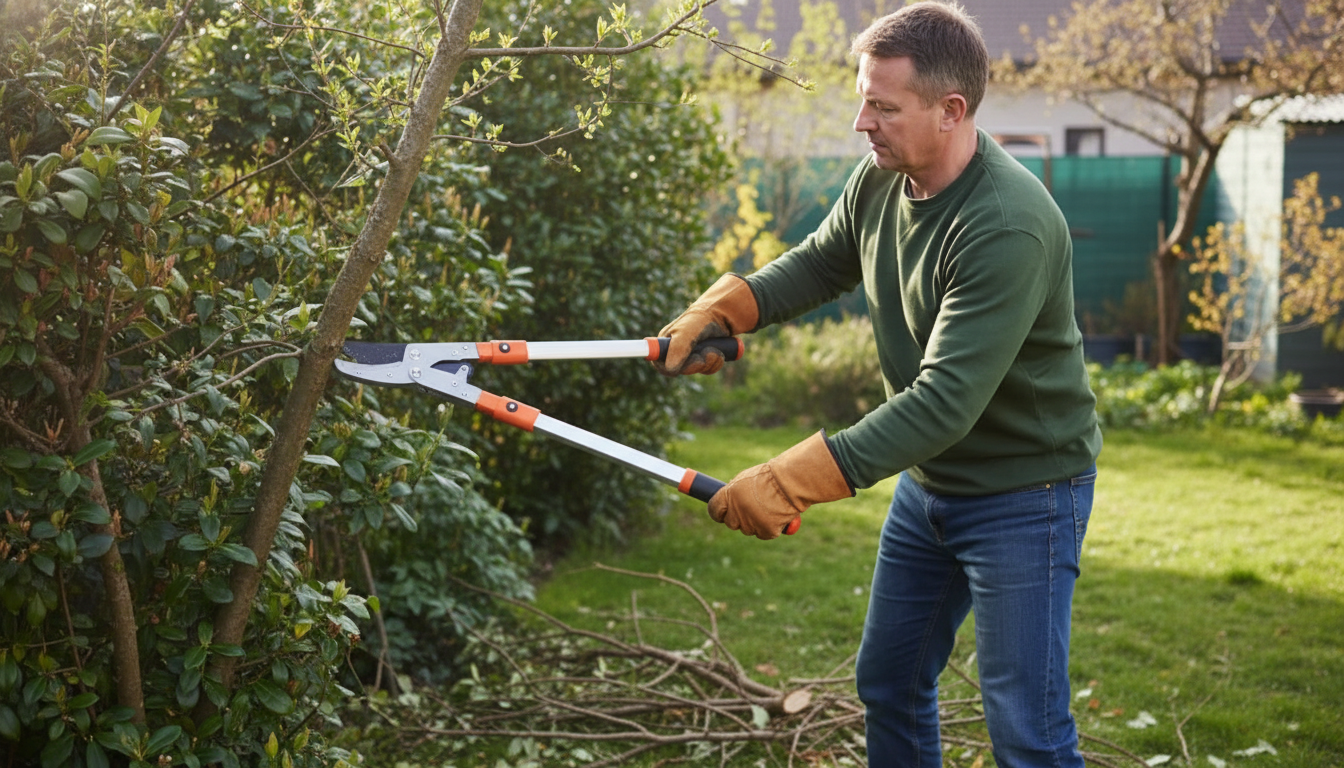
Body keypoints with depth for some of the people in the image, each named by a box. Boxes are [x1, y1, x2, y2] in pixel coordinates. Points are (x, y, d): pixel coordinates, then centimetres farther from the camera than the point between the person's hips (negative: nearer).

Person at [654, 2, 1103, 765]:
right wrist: (717, 310, -5)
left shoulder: (1010, 228, -31)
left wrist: (792, 482, -38)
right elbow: (817, 264, 14)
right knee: (889, 684, 20)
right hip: (927, 480, 8)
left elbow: (946, 403, -35)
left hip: (1022, 493, -8)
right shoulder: (880, 181, -6)